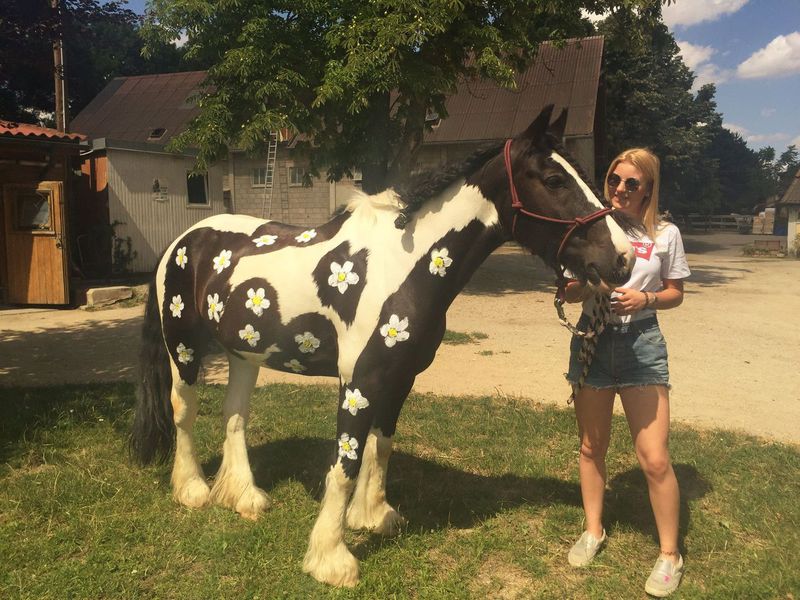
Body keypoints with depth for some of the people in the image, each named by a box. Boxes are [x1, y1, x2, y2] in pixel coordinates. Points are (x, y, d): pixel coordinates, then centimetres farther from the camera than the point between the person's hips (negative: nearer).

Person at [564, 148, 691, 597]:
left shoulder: (665, 235, -2)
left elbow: (675, 294, 6)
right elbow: (570, 294, 4)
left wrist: (645, 298, -15)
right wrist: (589, 283, -19)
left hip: (641, 344, -2)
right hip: (592, 339, 2)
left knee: (655, 459, -4)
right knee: (592, 447, 14)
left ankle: (670, 555, 16)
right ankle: (594, 532, 34)